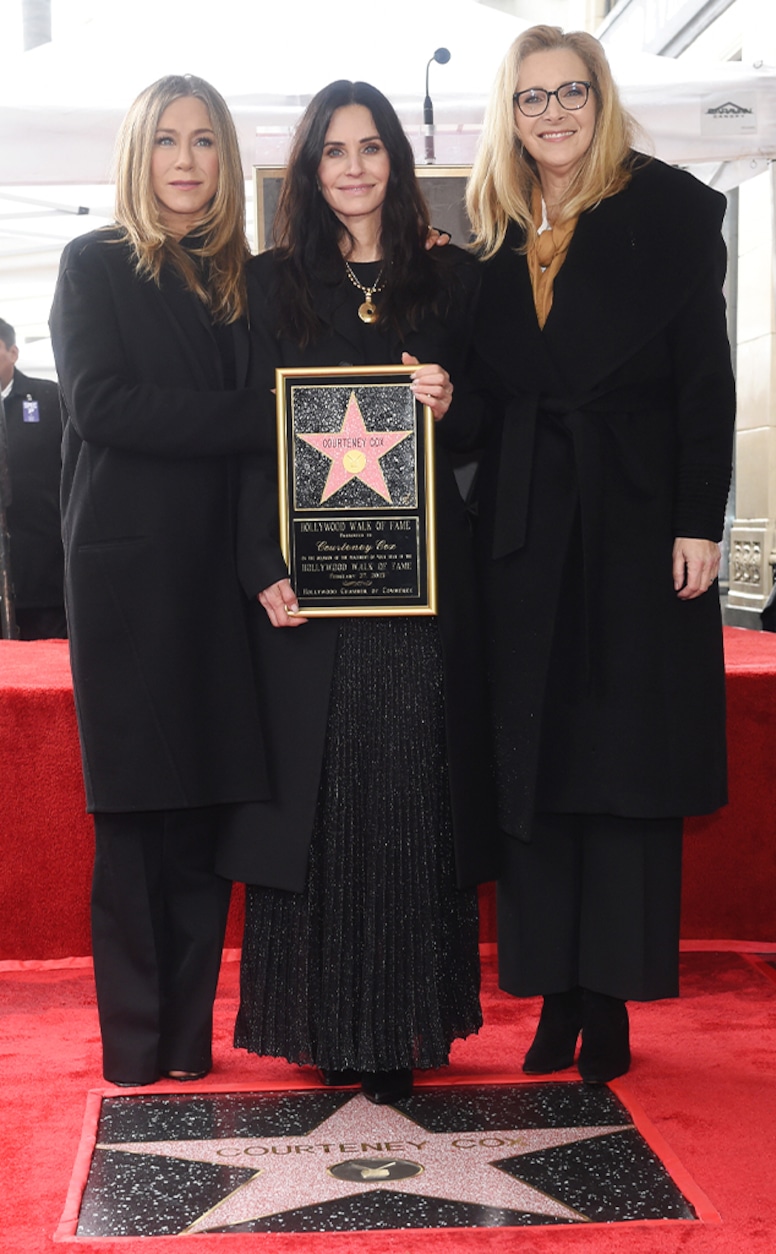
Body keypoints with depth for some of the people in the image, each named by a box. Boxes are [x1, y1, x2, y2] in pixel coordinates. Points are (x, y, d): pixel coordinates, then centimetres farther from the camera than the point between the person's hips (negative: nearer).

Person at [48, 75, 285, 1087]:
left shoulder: (246, 281, 16)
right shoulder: (96, 266, 4)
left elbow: (273, 416, 11)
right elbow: (103, 402, -10)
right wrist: (262, 420, -14)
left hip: (219, 576, 4)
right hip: (128, 573, -3)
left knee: (207, 805, 3)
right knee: (135, 812, -2)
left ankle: (188, 1037, 12)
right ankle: (134, 1042, 8)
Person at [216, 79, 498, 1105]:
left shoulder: (451, 280, 11)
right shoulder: (273, 283, 8)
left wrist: (450, 404, -9)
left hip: (423, 572, 1)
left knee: (413, 788, 2)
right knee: (318, 785, 2)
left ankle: (402, 1022, 12)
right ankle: (327, 1023, 12)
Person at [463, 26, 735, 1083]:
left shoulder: (672, 209, 0)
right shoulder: (493, 232, 11)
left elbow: (706, 377, -5)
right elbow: (485, 383, 11)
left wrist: (699, 522, -12)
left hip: (638, 521, -3)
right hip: (526, 531, 4)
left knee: (629, 760, 1)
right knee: (534, 765, 4)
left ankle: (611, 1000, 9)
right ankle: (555, 994, 14)